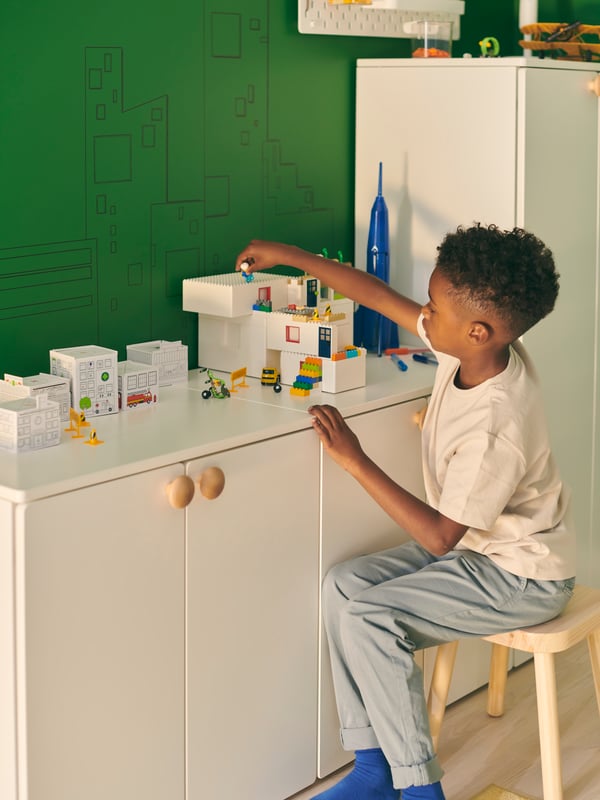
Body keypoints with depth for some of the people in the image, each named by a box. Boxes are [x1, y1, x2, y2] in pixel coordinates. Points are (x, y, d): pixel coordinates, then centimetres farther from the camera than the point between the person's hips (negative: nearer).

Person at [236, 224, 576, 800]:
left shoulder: (495, 429, -33)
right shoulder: (475, 346, -10)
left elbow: (438, 535, -26)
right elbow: (381, 296, 3)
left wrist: (355, 460, -24)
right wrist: (289, 256, 7)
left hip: (520, 577, -9)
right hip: (472, 544, 9)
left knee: (369, 619, -22)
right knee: (343, 586, -4)